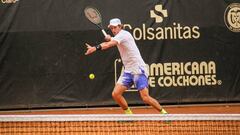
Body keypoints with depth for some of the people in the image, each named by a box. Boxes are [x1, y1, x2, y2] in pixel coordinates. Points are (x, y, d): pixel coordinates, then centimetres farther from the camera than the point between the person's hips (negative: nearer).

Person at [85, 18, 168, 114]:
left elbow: (111, 44, -30)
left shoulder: (123, 34, -13)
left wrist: (96, 48, -45)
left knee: (145, 98, -13)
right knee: (116, 94, -7)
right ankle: (129, 114, 7)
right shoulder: (119, 36, 13)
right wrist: (109, 39, 8)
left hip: (138, 70, -8)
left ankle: (163, 113, 5)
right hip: (128, 71, 8)